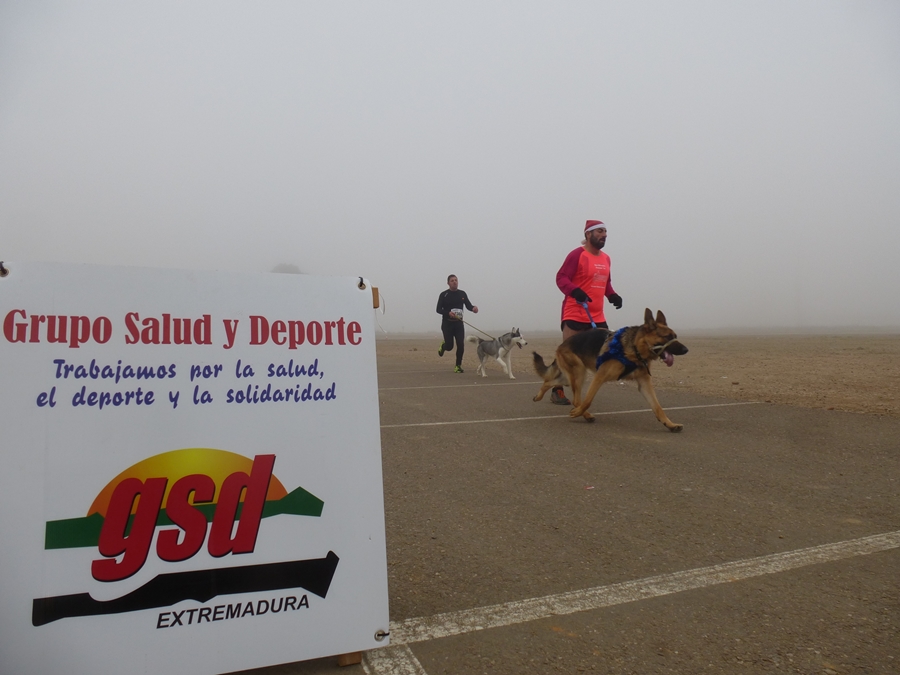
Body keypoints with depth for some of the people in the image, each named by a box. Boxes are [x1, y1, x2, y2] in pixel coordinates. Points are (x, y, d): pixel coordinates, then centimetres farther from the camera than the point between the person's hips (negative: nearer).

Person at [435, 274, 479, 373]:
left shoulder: (462, 294, 7)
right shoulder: (444, 295, -3)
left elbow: (468, 305, 3)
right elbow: (438, 309, -5)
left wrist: (473, 308, -21)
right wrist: (448, 313, -24)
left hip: (459, 323, 3)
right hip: (447, 324, -3)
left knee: (461, 345, -8)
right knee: (449, 346, -3)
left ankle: (458, 366, 7)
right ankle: (443, 346, 34)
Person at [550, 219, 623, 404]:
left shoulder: (605, 258, 14)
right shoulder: (577, 255, -9)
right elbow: (561, 277, -15)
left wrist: (612, 295, 7)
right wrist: (574, 291, -32)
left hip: (597, 316, 8)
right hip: (575, 315, -8)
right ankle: (557, 391, 11)